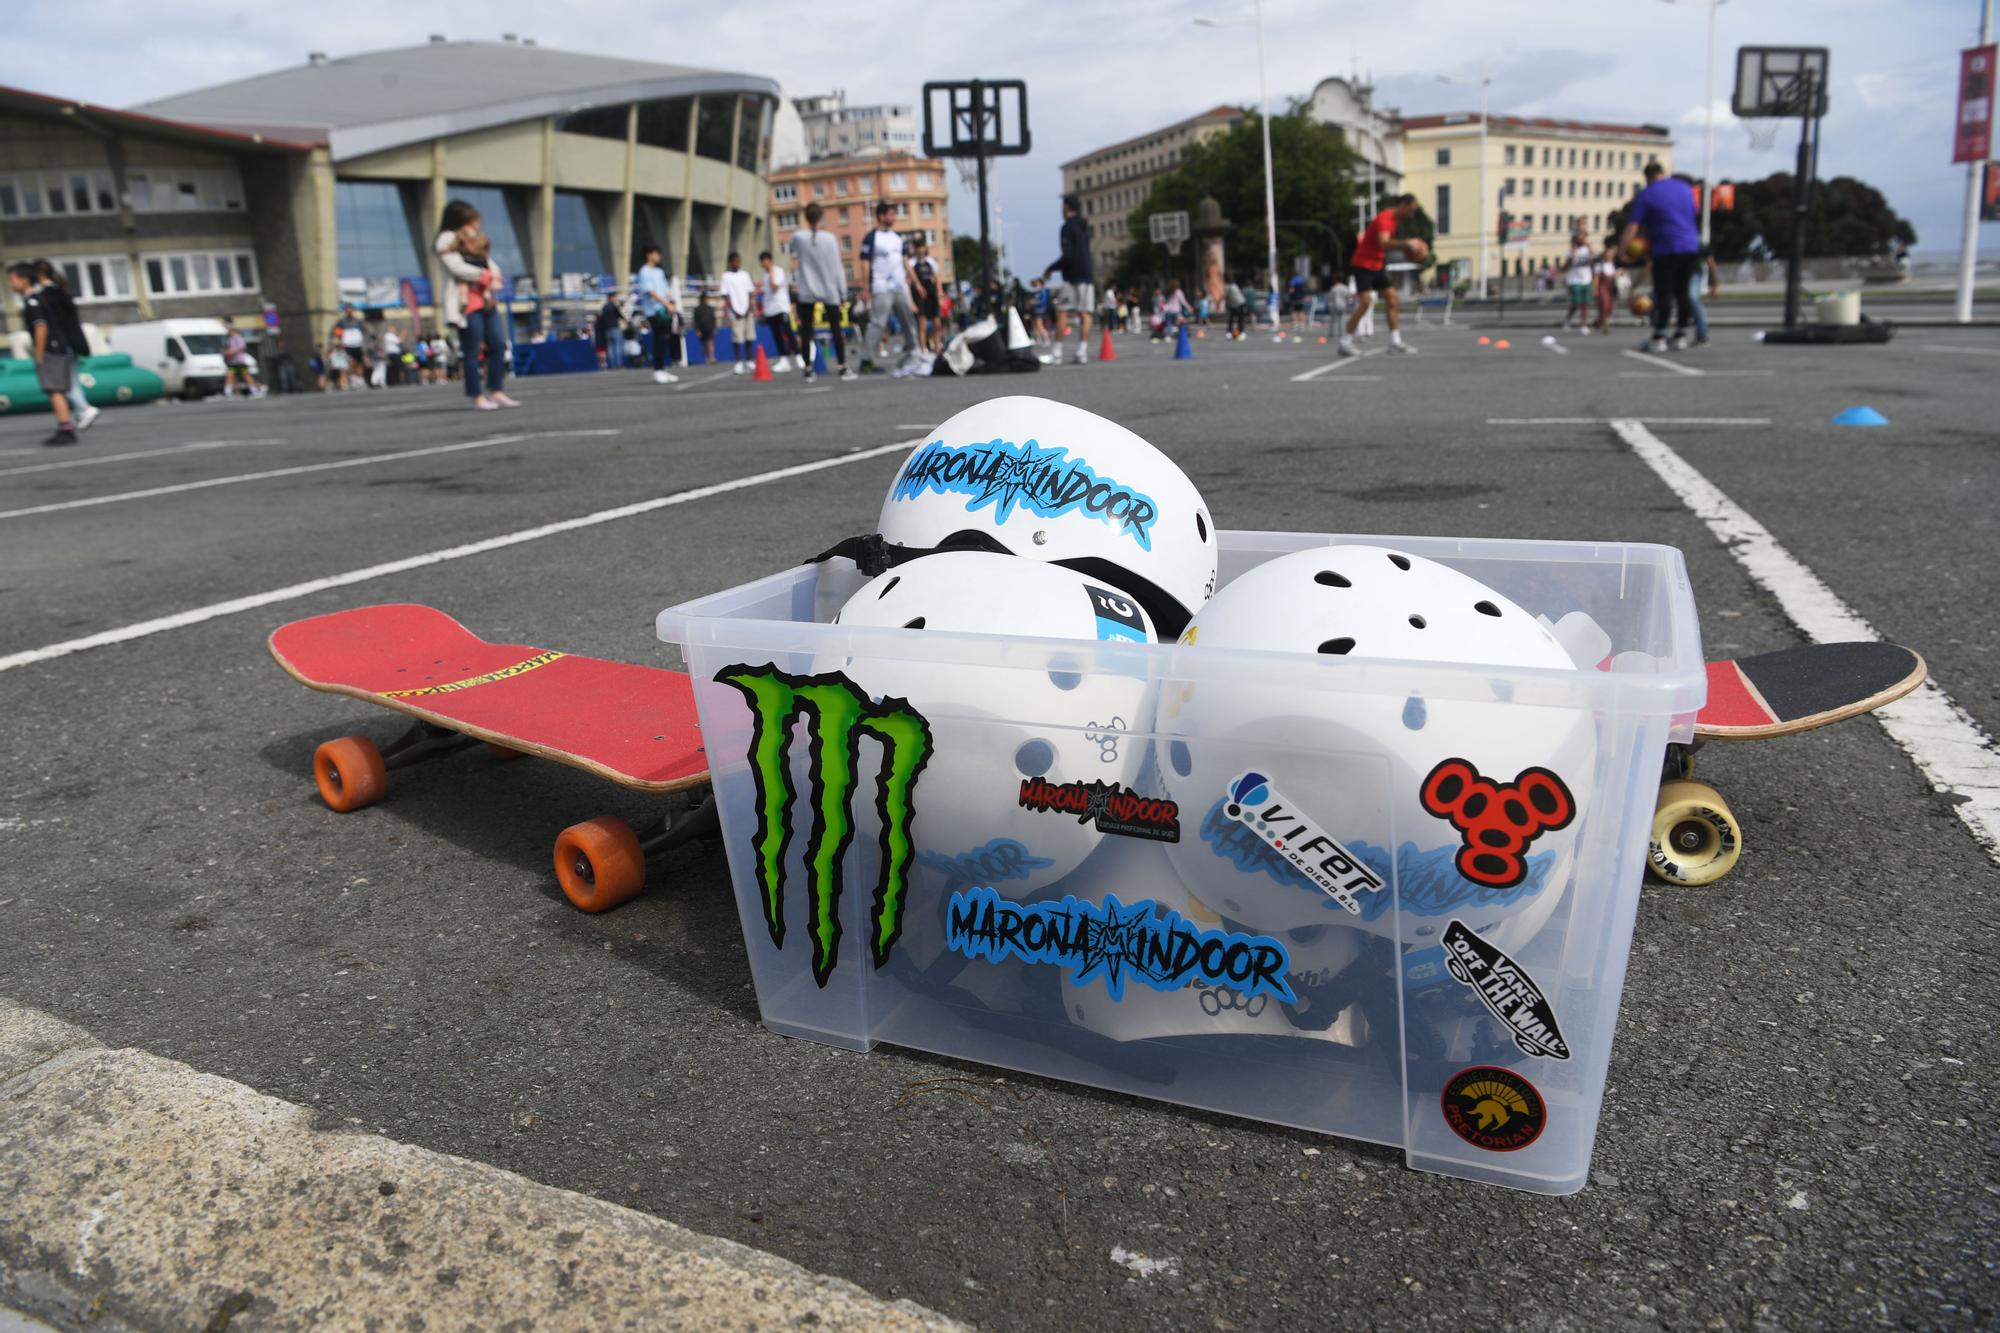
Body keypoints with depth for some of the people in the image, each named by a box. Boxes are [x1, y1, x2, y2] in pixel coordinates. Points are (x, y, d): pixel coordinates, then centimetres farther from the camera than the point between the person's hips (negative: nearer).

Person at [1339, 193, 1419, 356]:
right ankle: (1345, 342, -11)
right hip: (1363, 264, -10)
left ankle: (1395, 341, 4)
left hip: (1377, 265, 10)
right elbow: (1383, 242, -38)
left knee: (1392, 298, 3)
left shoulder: (1393, 219, 9)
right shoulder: (1385, 218, -21)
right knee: (1365, 302, -18)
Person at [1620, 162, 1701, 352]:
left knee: (1663, 294, -5)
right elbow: (1693, 214, 26)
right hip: (1690, 246, 5)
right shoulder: (1685, 188, 15)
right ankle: (1681, 336, 12)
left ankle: (1658, 338, -5)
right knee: (1682, 292, 11)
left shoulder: (1645, 195, -2)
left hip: (1666, 249, -5)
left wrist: (1622, 249, -8)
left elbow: (1632, 226, -10)